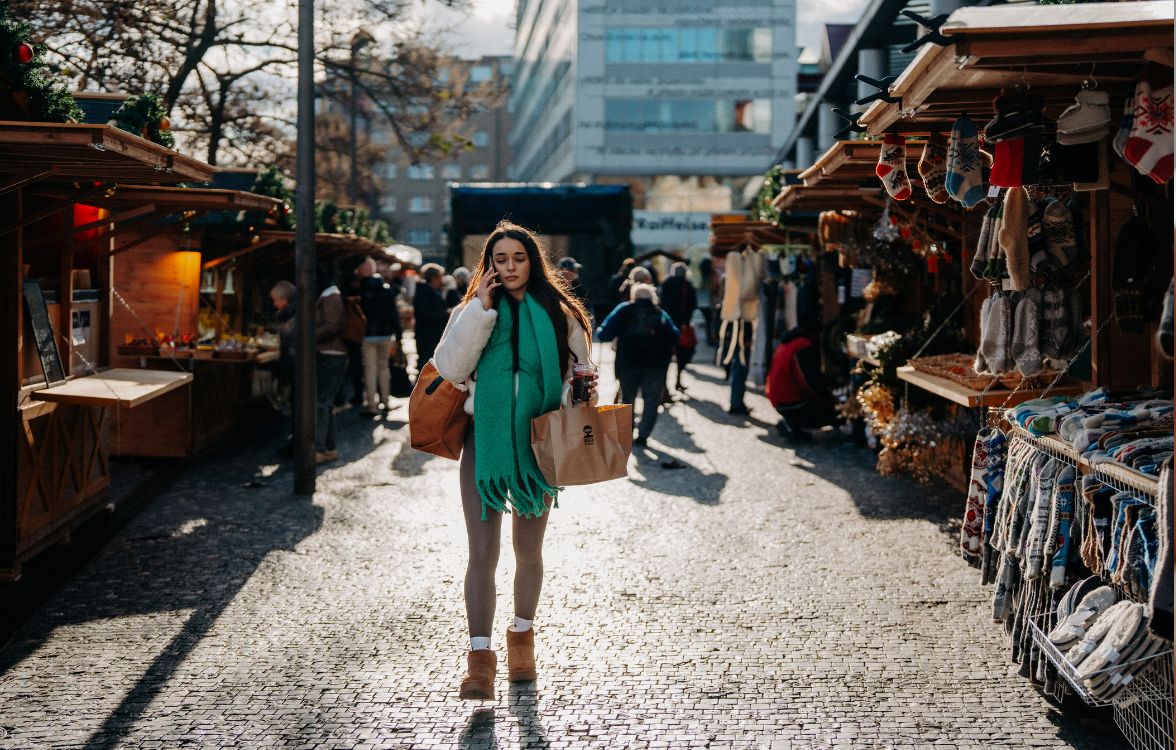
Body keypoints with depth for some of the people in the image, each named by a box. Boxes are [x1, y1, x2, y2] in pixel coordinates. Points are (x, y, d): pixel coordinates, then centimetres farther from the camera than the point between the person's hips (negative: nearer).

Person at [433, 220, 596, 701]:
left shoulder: (558, 314, 3)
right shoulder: (471, 311, 3)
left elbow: (578, 371, 7)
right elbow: (450, 368, -10)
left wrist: (579, 393, -16)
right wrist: (481, 310, -15)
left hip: (538, 444, 1)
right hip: (484, 442, -1)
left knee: (529, 551, 14)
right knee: (482, 552, -9)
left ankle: (522, 636, 35)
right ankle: (480, 659, -9)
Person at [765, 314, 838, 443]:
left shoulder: (787, 342, 13)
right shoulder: (804, 347, -19)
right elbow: (812, 382, -22)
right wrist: (831, 400, -9)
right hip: (790, 402, -10)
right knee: (832, 412, -3)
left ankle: (790, 423, 9)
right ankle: (792, 425, -8)